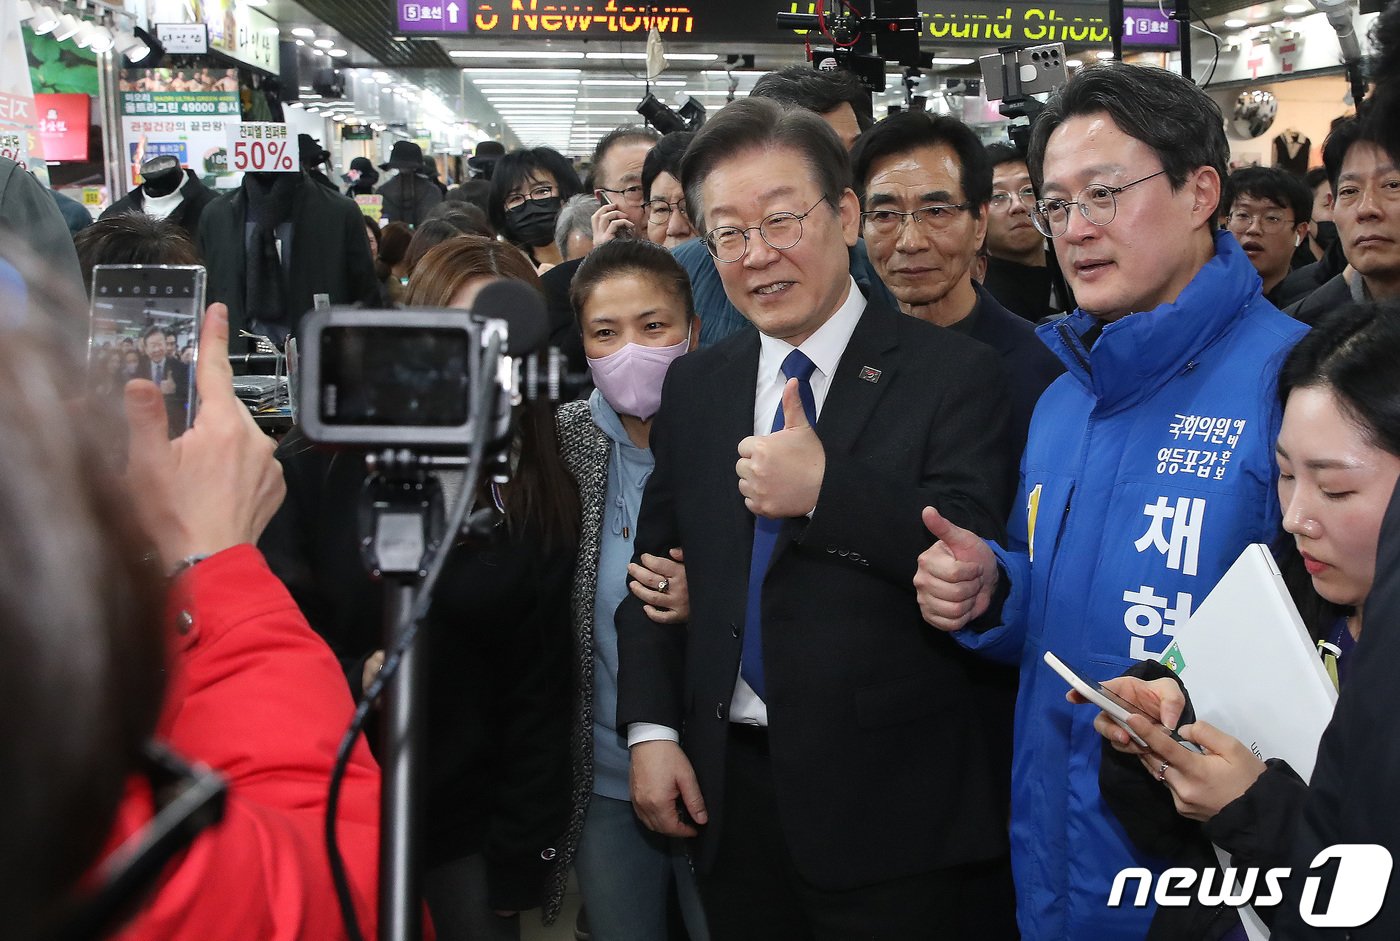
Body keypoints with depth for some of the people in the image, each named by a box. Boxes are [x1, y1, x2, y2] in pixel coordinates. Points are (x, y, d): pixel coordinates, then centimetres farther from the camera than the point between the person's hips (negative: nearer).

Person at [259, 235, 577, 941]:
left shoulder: (546, 504, -2)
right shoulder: (315, 467, -8)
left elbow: (539, 696, 0)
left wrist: (517, 865, -2)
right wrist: (353, 678, -24)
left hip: (465, 830, 1)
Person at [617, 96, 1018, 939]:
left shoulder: (955, 374, -8)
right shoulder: (695, 384, 9)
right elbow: (656, 564, 12)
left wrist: (826, 488, -26)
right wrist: (651, 729, 2)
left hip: (895, 807, -4)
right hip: (732, 795, 5)